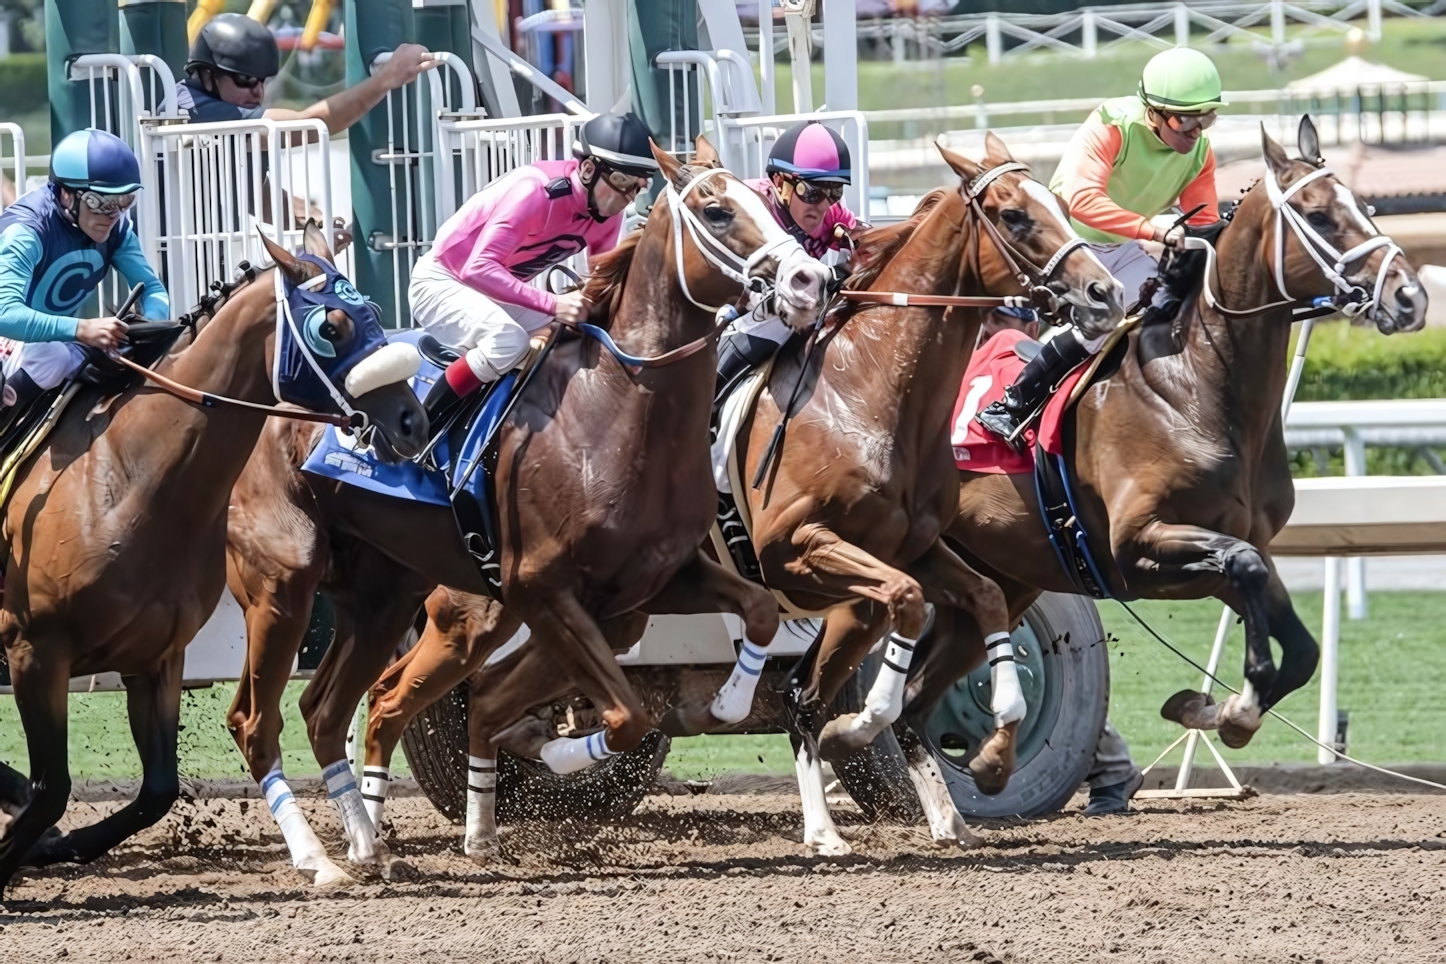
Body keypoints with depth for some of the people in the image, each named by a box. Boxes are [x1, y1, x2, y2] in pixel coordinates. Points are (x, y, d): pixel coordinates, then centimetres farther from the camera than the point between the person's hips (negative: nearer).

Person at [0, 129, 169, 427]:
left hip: (59, 337, 8)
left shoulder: (115, 227, -9)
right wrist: (81, 329, -55)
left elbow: (152, 290, -6)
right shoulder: (26, 229, -31)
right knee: (51, 357, -38)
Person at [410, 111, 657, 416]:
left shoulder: (607, 212, -8)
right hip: (442, 284, -9)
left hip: (497, 293, 9)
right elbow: (479, 268, -39)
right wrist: (553, 305, -45)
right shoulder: (535, 192, -32)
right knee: (509, 340, -33)